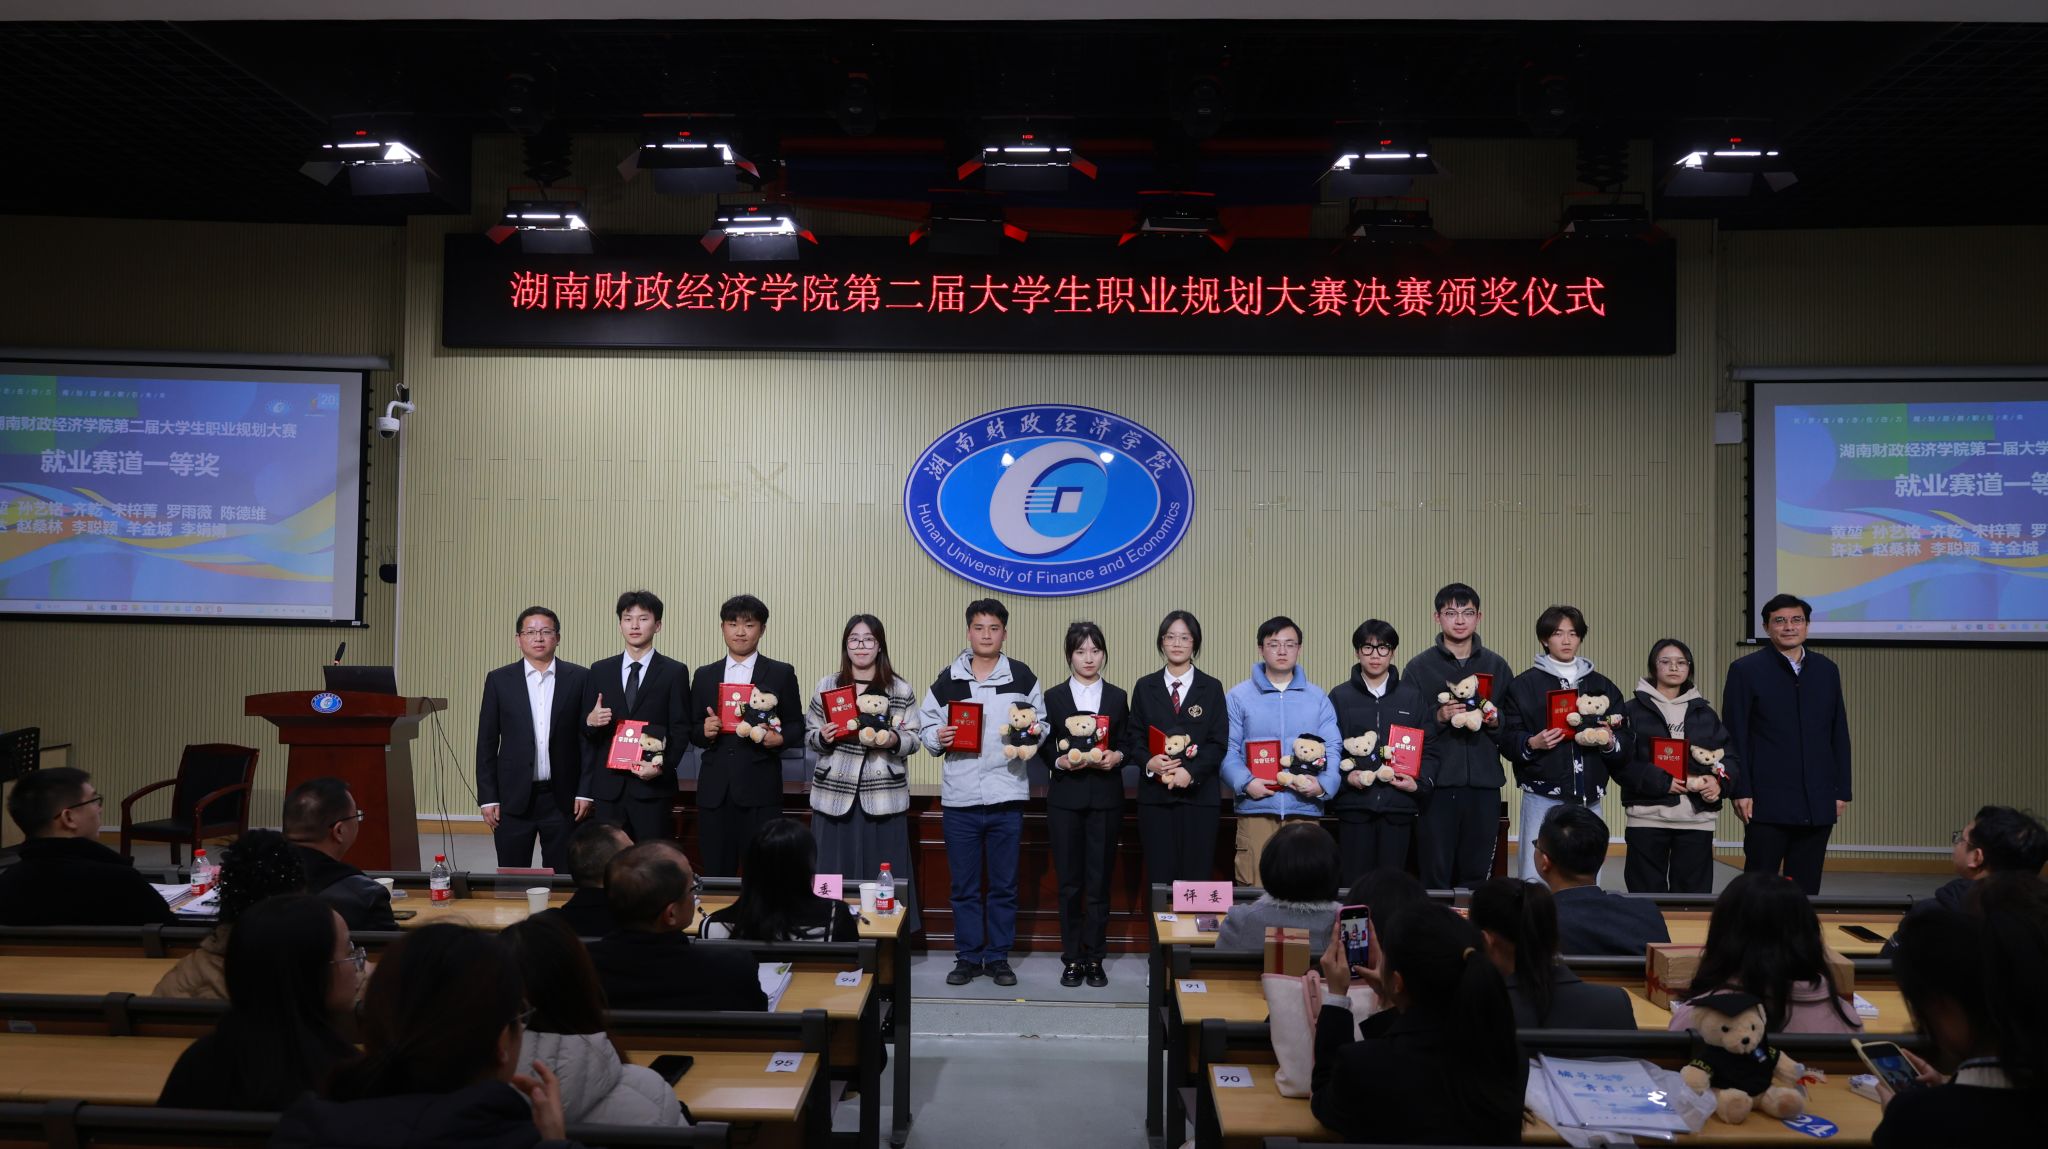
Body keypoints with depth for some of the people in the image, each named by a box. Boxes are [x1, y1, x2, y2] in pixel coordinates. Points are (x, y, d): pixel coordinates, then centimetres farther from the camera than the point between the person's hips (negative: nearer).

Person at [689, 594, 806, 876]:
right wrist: (705, 731, -7)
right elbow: (693, 729, 14)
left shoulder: (781, 674, 6)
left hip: (760, 789, -2)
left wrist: (779, 738, -14)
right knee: (717, 872, 5)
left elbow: (796, 725, 6)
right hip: (714, 789, 3)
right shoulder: (704, 675, 13)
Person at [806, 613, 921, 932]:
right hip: (834, 794, 1)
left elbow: (913, 740, 5)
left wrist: (893, 740, -16)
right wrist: (822, 737, -9)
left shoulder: (901, 690, 4)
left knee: (882, 875, 0)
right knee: (833, 873, 2)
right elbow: (809, 733, 12)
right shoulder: (826, 686, 8)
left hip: (883, 796, -1)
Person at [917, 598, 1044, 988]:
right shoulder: (947, 680, 5)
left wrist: (1033, 733, -11)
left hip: (1007, 796, 0)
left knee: (1004, 884, 8)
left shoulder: (1022, 677, 4)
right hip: (960, 797, 0)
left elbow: (1042, 724, 9)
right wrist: (937, 738, -12)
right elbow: (926, 725, 8)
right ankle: (968, 956, 19)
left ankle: (998, 956, 20)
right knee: (964, 885, 8)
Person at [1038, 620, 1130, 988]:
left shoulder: (1118, 698, 10)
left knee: (1100, 880, 2)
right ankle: (1072, 959, 12)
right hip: (1065, 797, -1)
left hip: (1105, 798, 1)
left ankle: (1095, 959, 11)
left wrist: (1116, 757, -11)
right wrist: (1061, 762, -15)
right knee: (1069, 881, 3)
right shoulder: (1053, 697, 6)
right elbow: (1044, 749, 4)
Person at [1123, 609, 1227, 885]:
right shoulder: (1145, 687, 11)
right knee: (1159, 877, 0)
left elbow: (1219, 742, 1)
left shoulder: (1211, 688, 7)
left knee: (1197, 877, -3)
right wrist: (1149, 762, -13)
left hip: (1199, 793, -1)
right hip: (1155, 794, 1)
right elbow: (1133, 738, 8)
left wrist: (1191, 771, -14)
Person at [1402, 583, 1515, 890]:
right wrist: (1438, 718, -16)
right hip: (1437, 784, -2)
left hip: (1484, 784, 2)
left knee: (1477, 876, 5)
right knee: (1434, 876, -2)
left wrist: (1496, 723, -7)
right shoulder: (1419, 667, 4)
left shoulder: (1496, 666, 12)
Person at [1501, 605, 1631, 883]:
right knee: (1536, 879, -8)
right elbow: (1508, 739, 1)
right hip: (1542, 795, -3)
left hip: (1588, 797, 3)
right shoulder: (1524, 684, 5)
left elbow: (1625, 740, 13)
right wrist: (1532, 743, -18)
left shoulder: (1602, 686, 15)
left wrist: (1611, 742, -7)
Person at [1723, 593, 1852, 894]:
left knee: (1806, 889, 8)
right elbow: (1735, 737, -4)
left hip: (1817, 804, 4)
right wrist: (1741, 791, -10)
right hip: (1766, 802, -4)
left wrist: (1842, 790, 8)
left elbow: (1839, 734, 13)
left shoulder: (1827, 669, 11)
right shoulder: (1745, 670, -1)